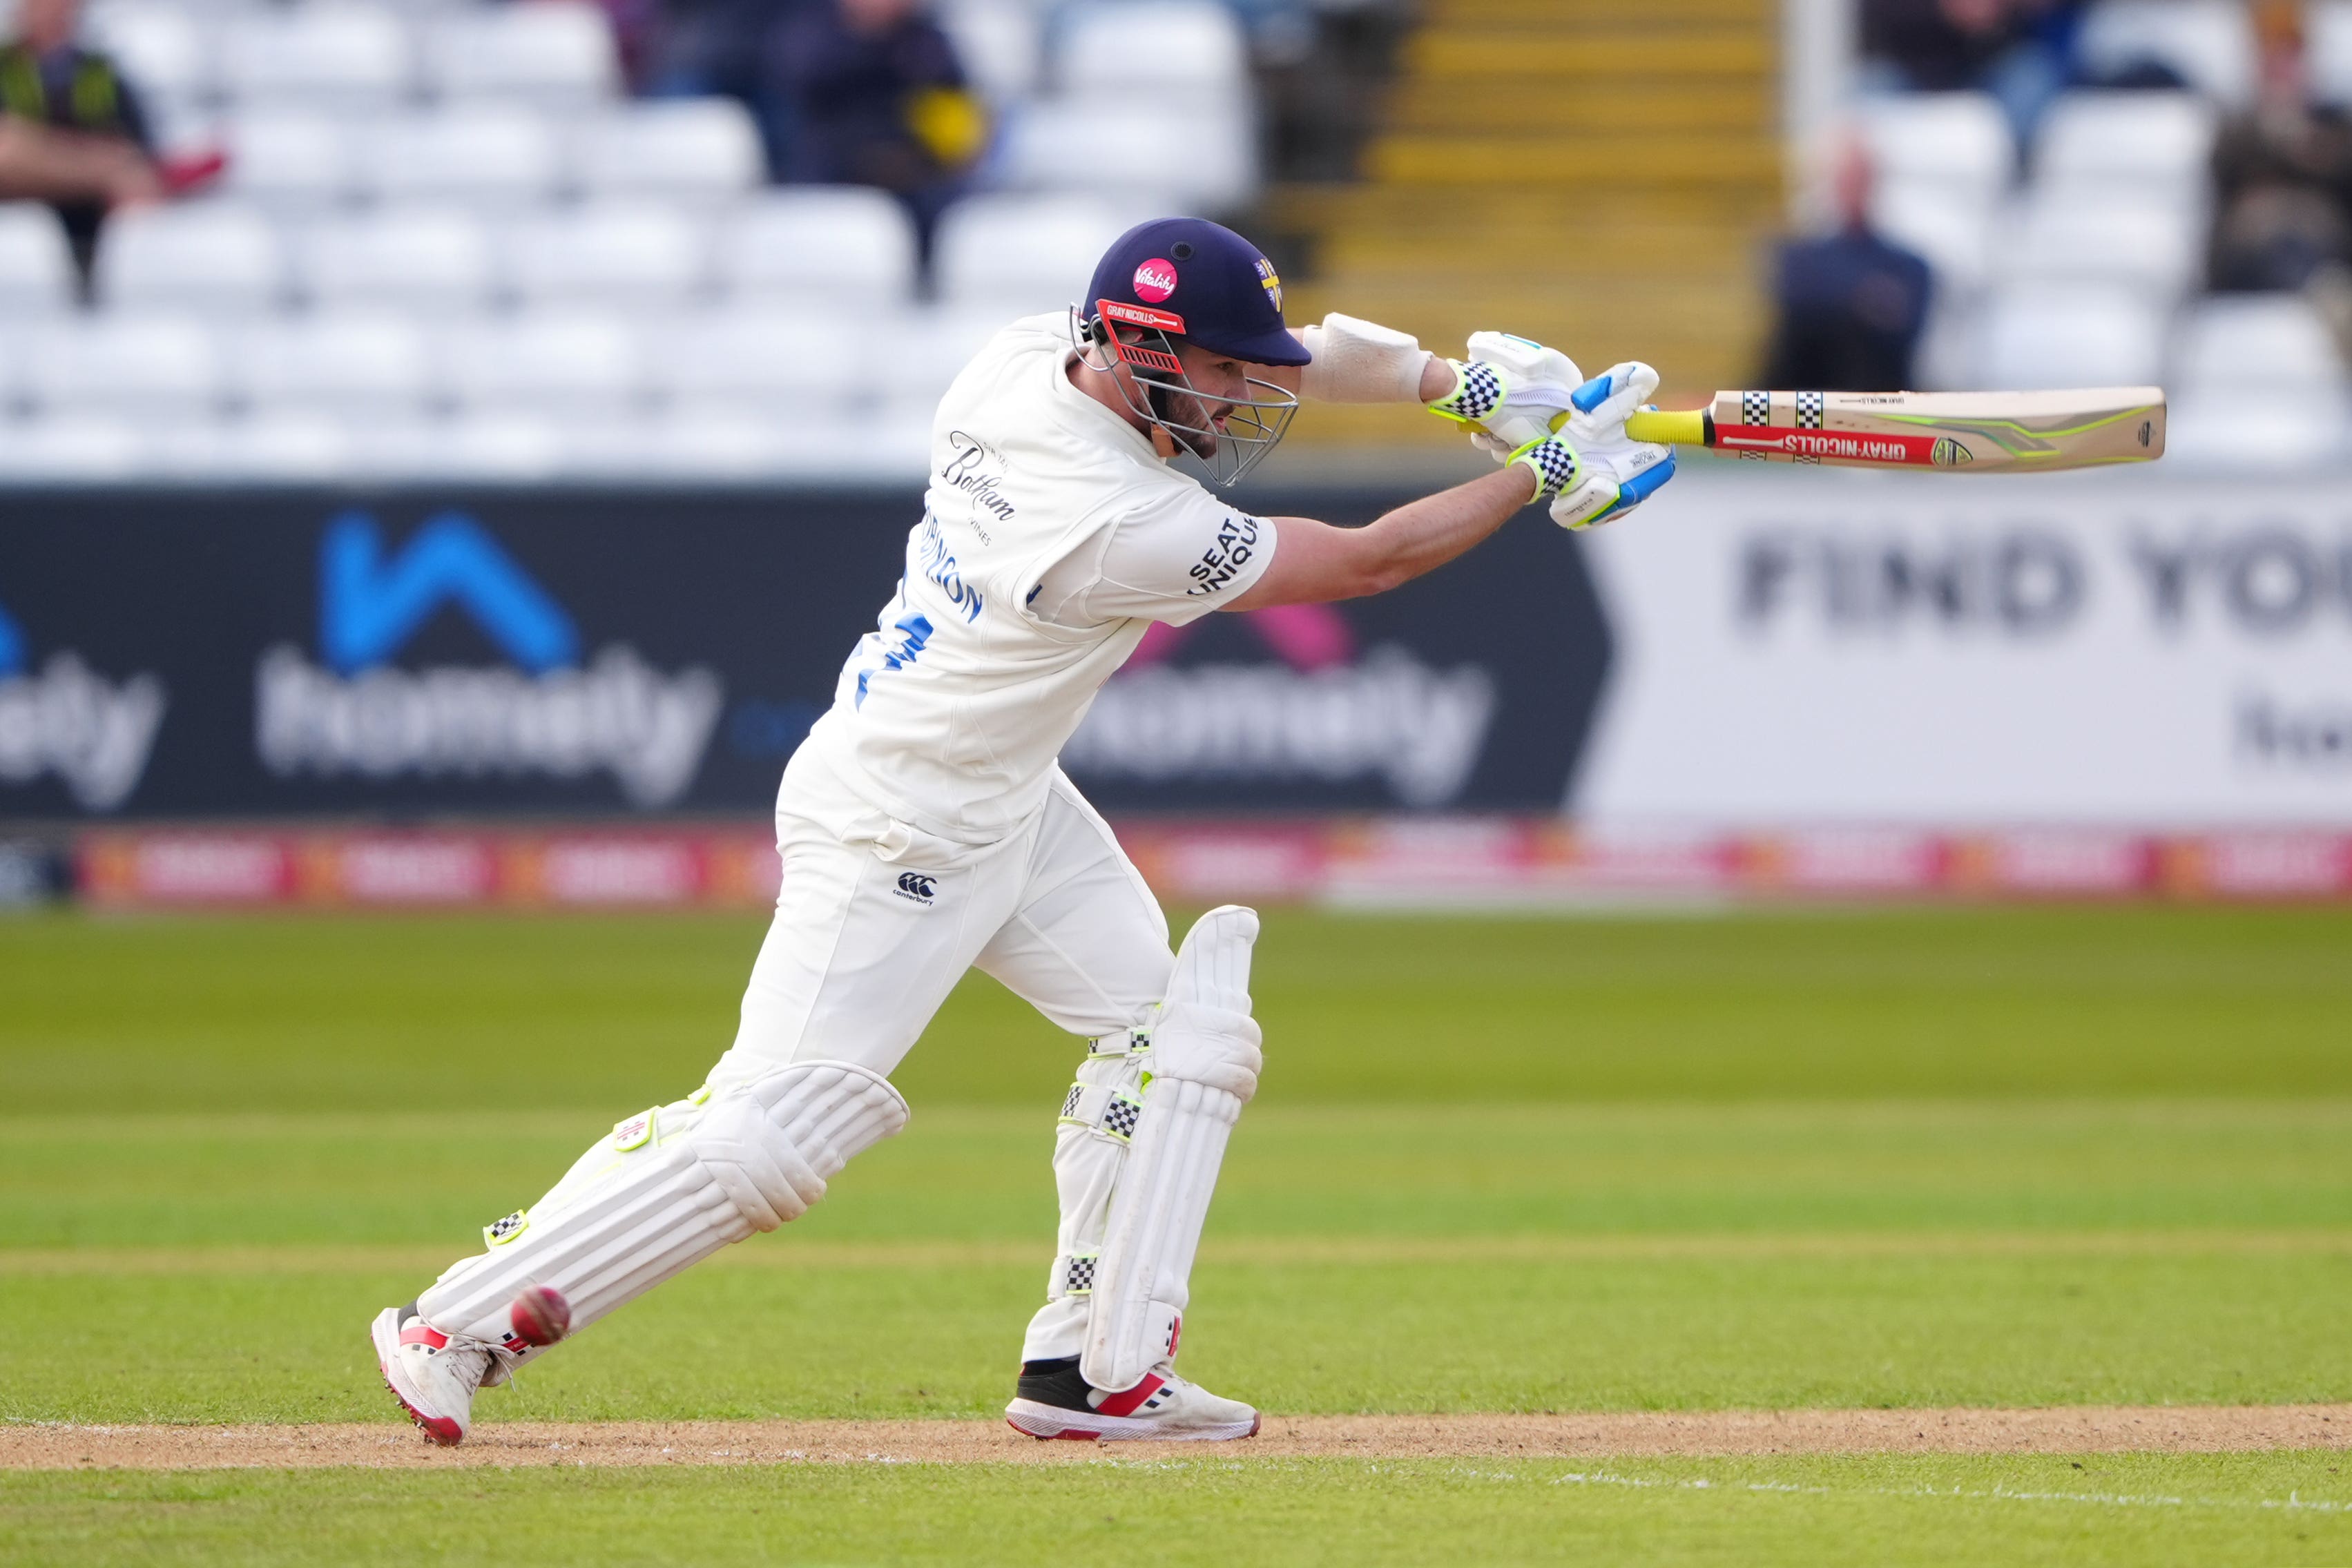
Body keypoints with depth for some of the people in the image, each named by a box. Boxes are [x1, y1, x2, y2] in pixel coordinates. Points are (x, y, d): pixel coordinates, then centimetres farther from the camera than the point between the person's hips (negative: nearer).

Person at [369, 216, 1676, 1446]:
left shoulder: (1034, 354, -8)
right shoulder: (1122, 528, -31)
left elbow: (1287, 354, 6)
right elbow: (1365, 562, -21)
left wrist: (1454, 379, -6)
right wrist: (1540, 481, -13)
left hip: (1009, 797, 10)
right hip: (896, 830, -10)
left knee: (1175, 1025, 6)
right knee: (771, 1133, -9)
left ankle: (1097, 1369, 7)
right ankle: (462, 1322, 1)